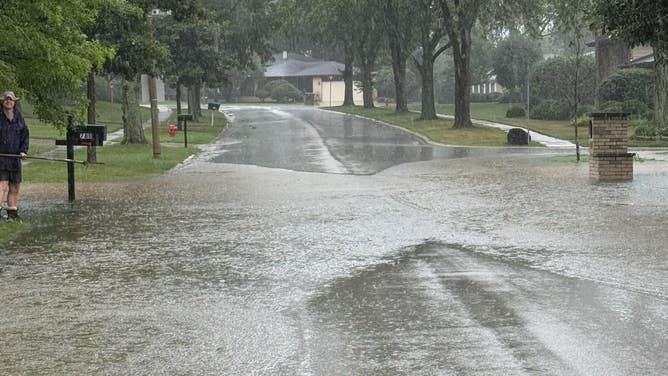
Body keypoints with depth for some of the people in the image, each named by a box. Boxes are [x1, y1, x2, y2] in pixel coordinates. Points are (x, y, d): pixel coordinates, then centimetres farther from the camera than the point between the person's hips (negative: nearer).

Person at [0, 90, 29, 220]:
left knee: (14, 188, 9)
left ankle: (12, 212, 18)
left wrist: (23, 151, -2)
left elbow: (25, 135, 12)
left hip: (15, 158, 5)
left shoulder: (19, 118, 9)